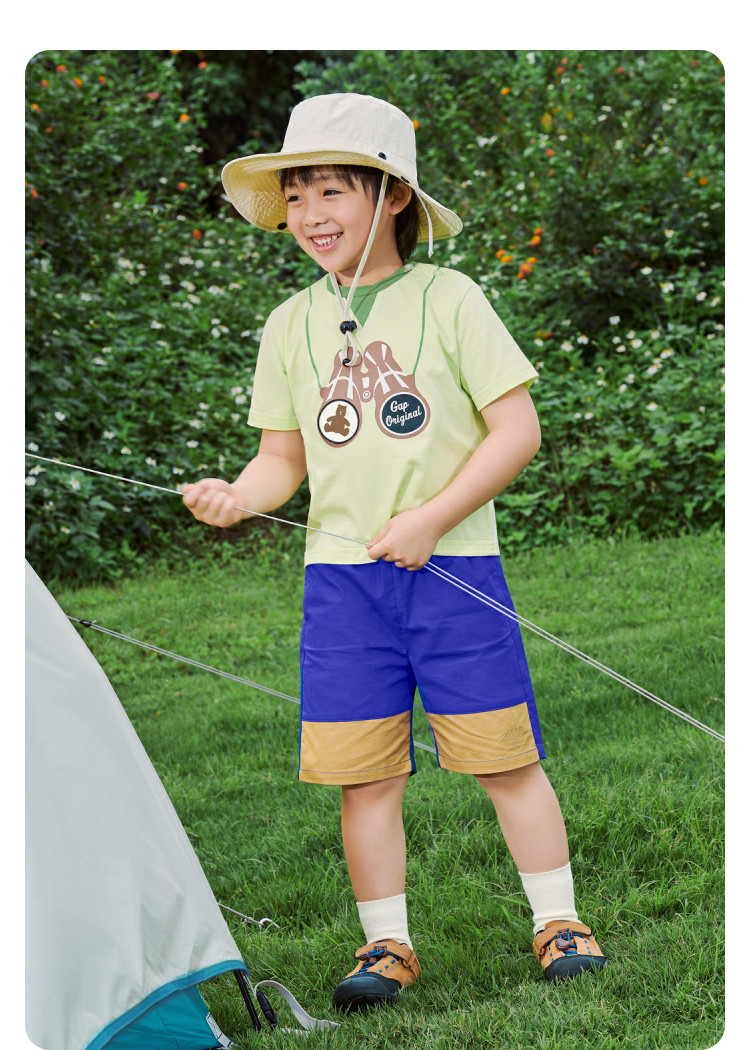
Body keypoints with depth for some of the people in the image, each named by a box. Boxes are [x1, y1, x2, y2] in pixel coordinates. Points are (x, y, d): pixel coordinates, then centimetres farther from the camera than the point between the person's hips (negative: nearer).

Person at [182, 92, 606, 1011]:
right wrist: (241, 496, -9)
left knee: (503, 755, 1)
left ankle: (558, 922, 15)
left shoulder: (448, 300, -3)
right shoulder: (291, 326, 9)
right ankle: (386, 946, 15)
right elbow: (284, 456, 13)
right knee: (364, 773, 2)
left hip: (453, 567, -3)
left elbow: (517, 429, -5)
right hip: (340, 576, 3)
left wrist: (431, 519, -13)